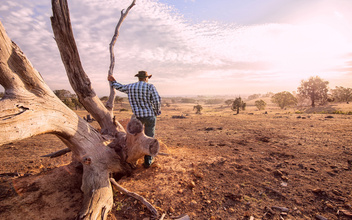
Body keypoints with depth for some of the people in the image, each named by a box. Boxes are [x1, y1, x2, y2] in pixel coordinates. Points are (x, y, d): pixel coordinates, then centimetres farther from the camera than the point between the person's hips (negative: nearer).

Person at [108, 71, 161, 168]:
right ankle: (148, 162, 16)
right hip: (150, 116, -2)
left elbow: (120, 87, 24)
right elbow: (157, 100, -15)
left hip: (137, 116, 3)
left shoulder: (130, 87, 5)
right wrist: (156, 112, 2)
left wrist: (113, 81, 43)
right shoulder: (150, 86, -7)